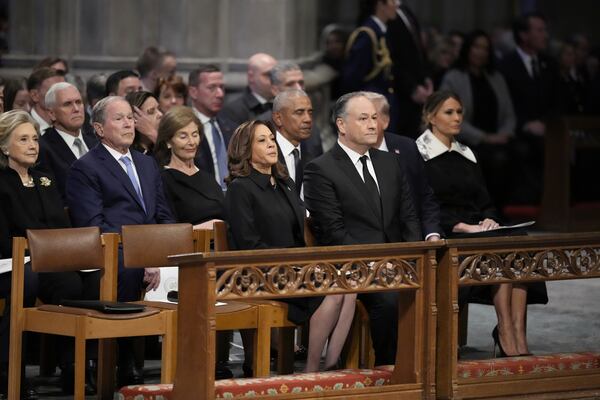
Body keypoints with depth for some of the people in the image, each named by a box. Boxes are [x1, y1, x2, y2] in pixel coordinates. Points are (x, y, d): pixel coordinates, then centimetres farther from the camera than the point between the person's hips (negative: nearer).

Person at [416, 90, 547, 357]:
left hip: (477, 230, 6)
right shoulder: (419, 155, -1)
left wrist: (489, 220, -5)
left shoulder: (466, 155, 21)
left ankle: (518, 334, -34)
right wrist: (464, 227, -18)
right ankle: (505, 331, -29)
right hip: (443, 236, -6)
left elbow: (485, 202, 19)